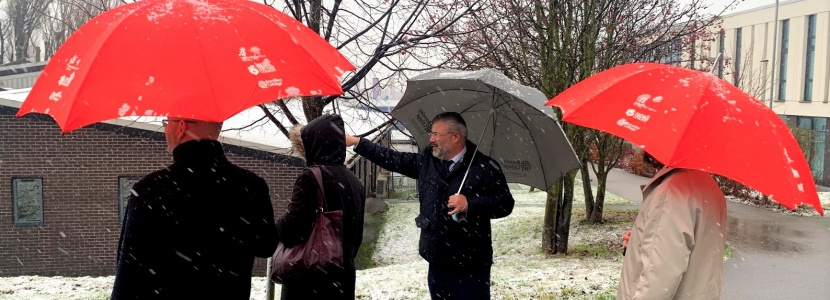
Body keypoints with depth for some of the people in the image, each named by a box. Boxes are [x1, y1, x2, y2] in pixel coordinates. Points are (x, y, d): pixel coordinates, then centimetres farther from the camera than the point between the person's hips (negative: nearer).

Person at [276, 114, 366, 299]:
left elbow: (289, 229, -18)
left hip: (310, 278, -7)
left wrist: (276, 227, 3)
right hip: (343, 276, 7)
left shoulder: (311, 177, -13)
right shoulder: (356, 183, 9)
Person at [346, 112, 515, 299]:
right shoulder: (427, 160, 7)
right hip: (437, 262, 6)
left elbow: (505, 203, -12)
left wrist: (469, 203, -24)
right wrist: (357, 143, 8)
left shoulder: (485, 168, -11)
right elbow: (394, 160, 10)